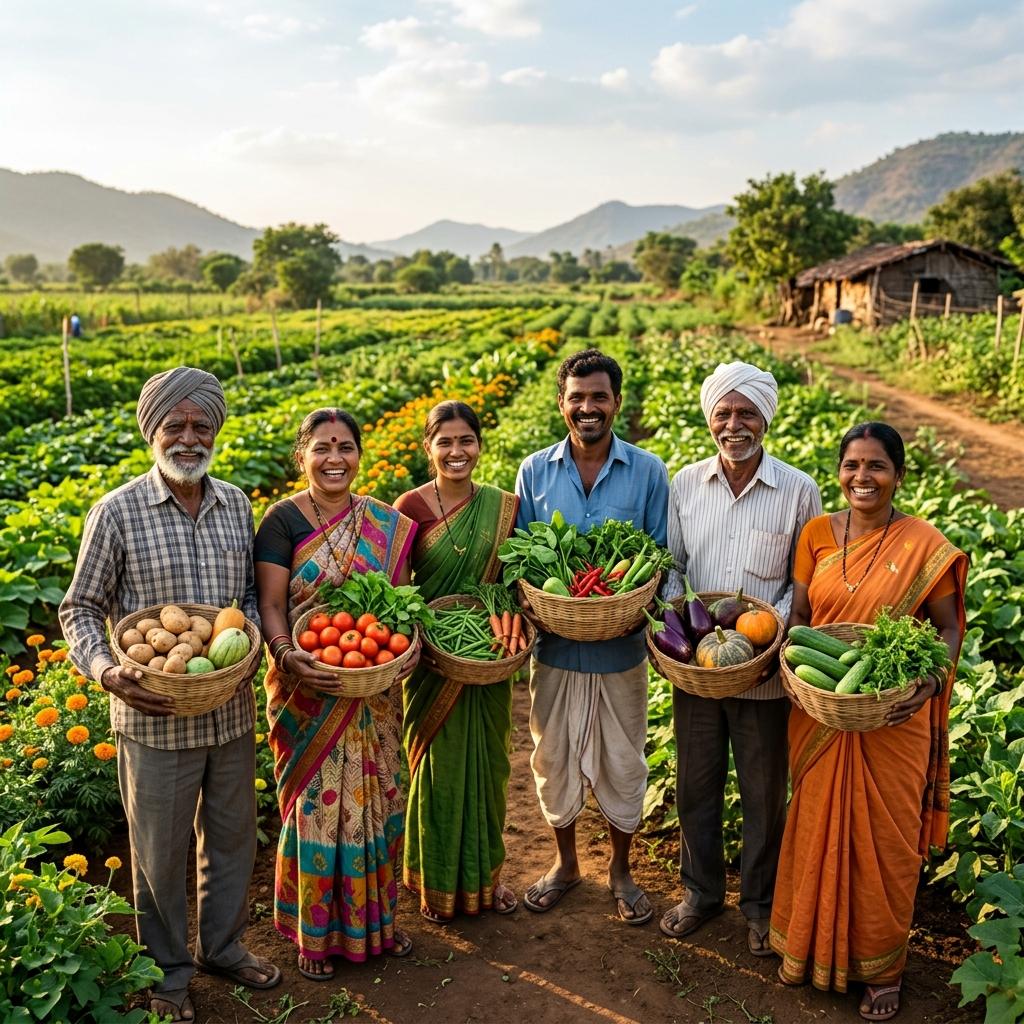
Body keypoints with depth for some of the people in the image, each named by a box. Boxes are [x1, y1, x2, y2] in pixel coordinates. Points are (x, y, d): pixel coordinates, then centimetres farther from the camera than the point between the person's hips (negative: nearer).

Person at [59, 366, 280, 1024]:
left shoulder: (237, 505, 1)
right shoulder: (117, 513, -11)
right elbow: (80, 610, -4)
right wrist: (105, 671, -22)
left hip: (232, 712, 4)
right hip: (154, 717, -4)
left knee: (232, 838, 20)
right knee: (161, 853, 13)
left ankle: (223, 946, 43)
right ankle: (168, 971, 36)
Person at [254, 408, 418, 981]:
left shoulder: (388, 524, 3)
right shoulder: (283, 520, -8)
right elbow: (270, 604, -12)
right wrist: (285, 654, -30)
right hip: (310, 691, -3)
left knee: (376, 798, 14)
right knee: (316, 802, 7)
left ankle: (375, 917, 35)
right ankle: (316, 931, 27)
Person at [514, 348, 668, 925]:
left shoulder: (648, 472, -4)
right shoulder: (535, 472, 0)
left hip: (621, 646, -1)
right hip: (556, 645, 1)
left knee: (622, 763, 12)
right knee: (555, 759, 14)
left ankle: (621, 869, 35)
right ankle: (566, 863, 37)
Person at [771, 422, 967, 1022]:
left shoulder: (925, 545, -9)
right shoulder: (817, 534, 1)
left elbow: (948, 628, -4)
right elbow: (798, 617, 5)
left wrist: (930, 681, -22)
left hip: (892, 720, -3)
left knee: (886, 839, 9)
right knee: (819, 829, 15)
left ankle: (882, 966, 30)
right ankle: (814, 946, 37)